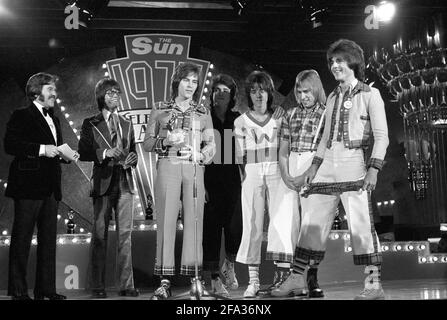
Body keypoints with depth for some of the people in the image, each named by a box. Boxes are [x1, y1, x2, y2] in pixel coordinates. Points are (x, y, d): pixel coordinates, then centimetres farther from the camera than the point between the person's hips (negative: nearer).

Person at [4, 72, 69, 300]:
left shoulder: (54, 120, 22)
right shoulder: (21, 116, -1)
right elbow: (10, 145, -13)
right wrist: (41, 149, -18)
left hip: (50, 189, 8)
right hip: (28, 187, -8)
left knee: (48, 240, 7)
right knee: (21, 239, -1)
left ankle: (46, 289, 13)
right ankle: (18, 291, 5)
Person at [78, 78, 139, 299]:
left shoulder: (127, 125, 18)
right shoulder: (91, 124, 6)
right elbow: (82, 153, -1)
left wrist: (132, 159, 0)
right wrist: (105, 153, -15)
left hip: (125, 182, 3)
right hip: (103, 181, -3)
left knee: (125, 234, 1)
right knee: (100, 235, -1)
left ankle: (126, 284, 5)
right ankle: (97, 286, 7)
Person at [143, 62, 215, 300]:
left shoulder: (203, 113, 15)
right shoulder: (160, 110, 11)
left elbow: (211, 144, 12)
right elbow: (147, 143, 10)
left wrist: (200, 155, -9)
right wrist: (165, 141, -9)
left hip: (194, 169, 1)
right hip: (167, 167, -1)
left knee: (194, 220, -4)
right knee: (166, 220, -6)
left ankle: (194, 277, 1)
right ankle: (164, 282, -3)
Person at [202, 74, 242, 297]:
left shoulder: (237, 120, 8)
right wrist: (200, 184, -9)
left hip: (233, 181, 2)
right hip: (210, 182, -2)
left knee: (235, 227, -1)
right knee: (211, 229, 1)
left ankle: (230, 265, 29)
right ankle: (215, 279, 14)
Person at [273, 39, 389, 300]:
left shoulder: (370, 94, 3)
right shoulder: (332, 97, 20)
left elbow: (382, 136, -2)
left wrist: (373, 169, -13)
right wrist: (315, 165, 17)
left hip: (353, 164, -6)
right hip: (327, 167, 6)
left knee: (361, 223, -9)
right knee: (312, 222, 5)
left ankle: (374, 285, -2)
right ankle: (297, 277, 12)